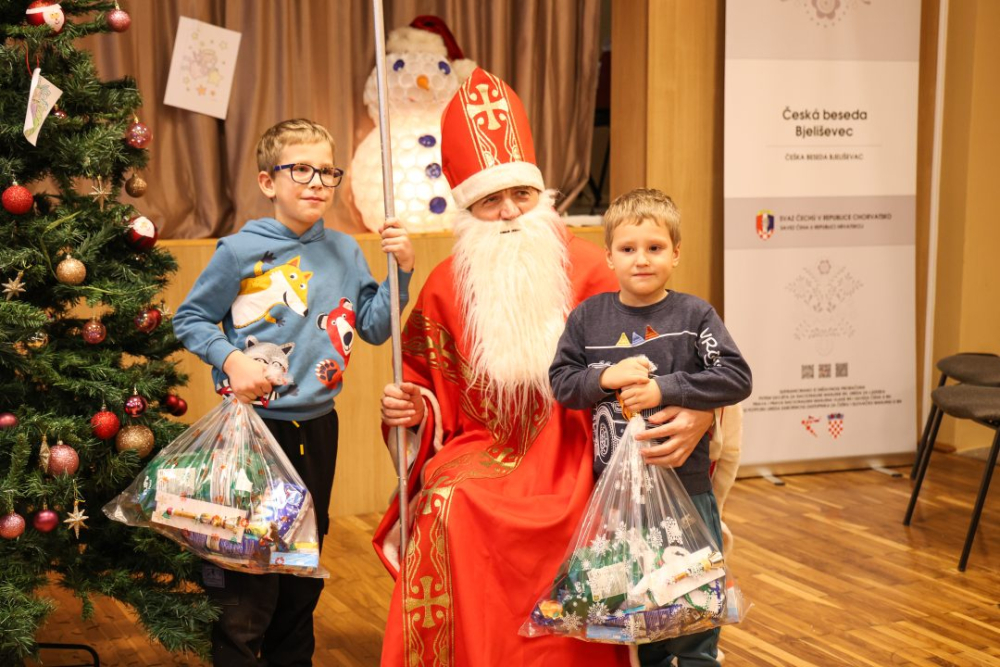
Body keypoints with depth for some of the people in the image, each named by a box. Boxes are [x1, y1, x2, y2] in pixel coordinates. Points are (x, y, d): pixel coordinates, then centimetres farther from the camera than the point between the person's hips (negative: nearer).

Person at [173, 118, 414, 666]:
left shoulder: (344, 251, 3)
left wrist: (401, 271, -8)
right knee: (247, 584, -2)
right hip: (255, 428, -5)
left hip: (316, 427, 5)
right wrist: (229, 358, -17)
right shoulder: (241, 251, -10)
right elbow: (189, 319, -2)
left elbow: (374, 328, 3)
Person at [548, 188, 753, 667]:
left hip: (684, 485, -2)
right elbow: (560, 381, 2)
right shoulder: (588, 317, 2)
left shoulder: (694, 315, -6)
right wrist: (606, 378, -15)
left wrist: (664, 389, -19)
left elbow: (736, 378, -13)